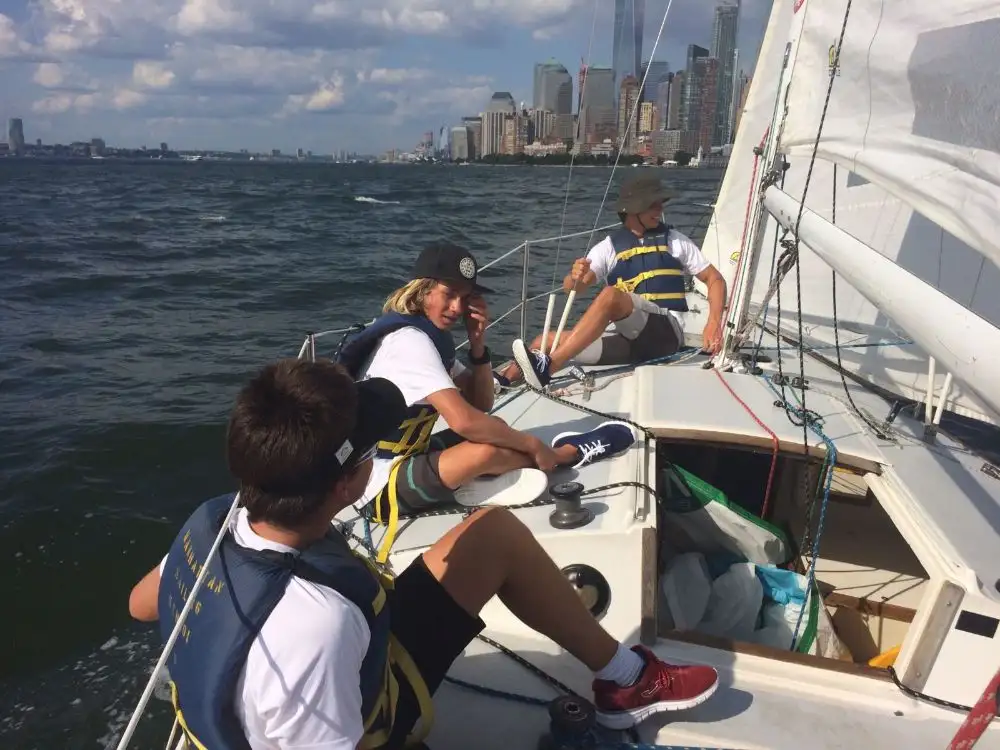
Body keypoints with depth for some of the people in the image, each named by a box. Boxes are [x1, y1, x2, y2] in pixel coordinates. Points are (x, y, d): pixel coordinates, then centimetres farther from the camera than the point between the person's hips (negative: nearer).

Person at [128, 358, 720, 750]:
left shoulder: (211, 520, -19)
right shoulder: (315, 622, -42)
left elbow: (142, 604, 0)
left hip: (341, 668, 7)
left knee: (495, 533, 3)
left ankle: (623, 677, 17)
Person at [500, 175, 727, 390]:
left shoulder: (674, 241, 9)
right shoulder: (609, 247, 9)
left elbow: (715, 279, 10)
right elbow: (570, 286, -3)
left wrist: (714, 322, -8)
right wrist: (576, 277, -29)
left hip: (666, 333, -3)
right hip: (629, 339, 4)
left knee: (610, 295, -30)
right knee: (550, 340, -10)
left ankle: (547, 368, -41)